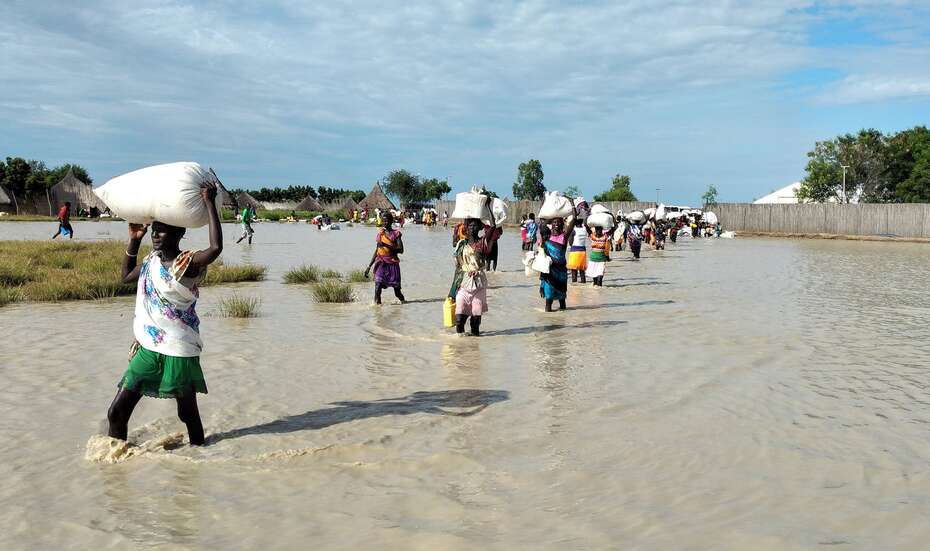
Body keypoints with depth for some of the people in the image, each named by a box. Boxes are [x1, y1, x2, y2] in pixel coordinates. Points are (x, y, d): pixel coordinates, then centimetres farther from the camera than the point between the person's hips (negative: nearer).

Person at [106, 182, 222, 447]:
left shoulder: (188, 264, -15)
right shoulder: (151, 261, 7)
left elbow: (216, 247, -36)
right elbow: (127, 276, 27)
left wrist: (209, 203, -32)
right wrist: (134, 240, 16)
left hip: (179, 351, -6)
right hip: (147, 348, 6)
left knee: (188, 412, 9)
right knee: (117, 411, 4)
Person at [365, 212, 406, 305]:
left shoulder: (396, 234, -1)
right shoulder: (380, 233, 9)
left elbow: (401, 250, -11)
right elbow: (377, 251, 15)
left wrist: (386, 245, -21)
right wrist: (369, 266, 12)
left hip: (393, 263, -2)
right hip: (381, 263, 2)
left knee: (397, 291, 5)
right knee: (378, 286, -17)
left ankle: (403, 300, 33)